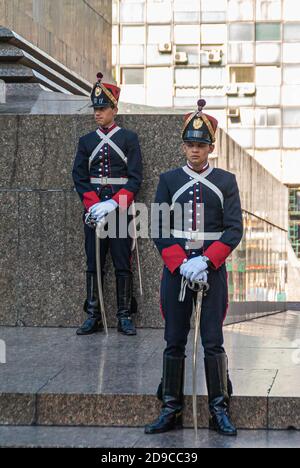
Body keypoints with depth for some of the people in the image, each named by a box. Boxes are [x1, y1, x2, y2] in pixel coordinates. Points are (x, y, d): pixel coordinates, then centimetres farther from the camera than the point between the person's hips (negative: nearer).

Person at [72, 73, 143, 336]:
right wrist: (93, 205, -10)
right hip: (93, 211, 3)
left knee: (123, 265, 0)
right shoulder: (86, 141, 11)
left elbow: (135, 178, -5)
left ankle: (125, 317, 7)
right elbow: (79, 177, 5)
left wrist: (113, 203, -16)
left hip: (121, 210, -3)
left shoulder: (129, 139, 1)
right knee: (94, 264, 5)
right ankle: (94, 317, 10)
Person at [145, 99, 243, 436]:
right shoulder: (168, 180, 5)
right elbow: (159, 229, 1)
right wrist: (181, 264, -12)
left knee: (213, 342, 0)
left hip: (212, 270, -1)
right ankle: (171, 410, 12)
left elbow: (234, 230, -2)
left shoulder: (226, 181, 4)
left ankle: (219, 411, 8)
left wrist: (206, 261, -14)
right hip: (175, 271, 1)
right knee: (174, 342, 5)